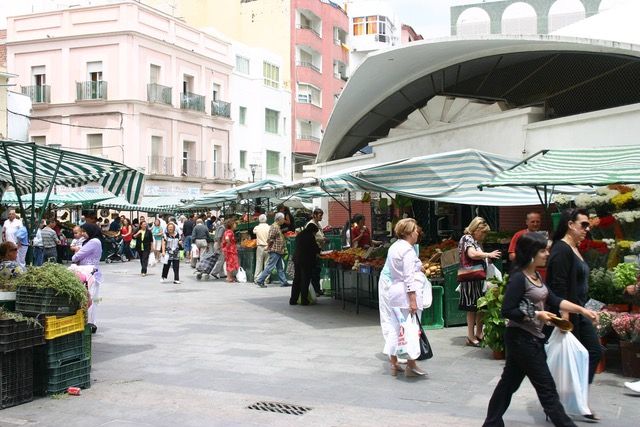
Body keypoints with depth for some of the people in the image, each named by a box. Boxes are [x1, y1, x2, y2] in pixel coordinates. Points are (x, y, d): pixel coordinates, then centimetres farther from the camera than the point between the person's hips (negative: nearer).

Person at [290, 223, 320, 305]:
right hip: (307, 260, -7)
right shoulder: (310, 236, -12)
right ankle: (304, 300, 2)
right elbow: (316, 248, -8)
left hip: (296, 259, 7)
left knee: (296, 280, 12)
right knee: (305, 281, 0)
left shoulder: (299, 235, 11)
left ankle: (293, 300, 14)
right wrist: (319, 250, 15)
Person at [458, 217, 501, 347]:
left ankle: (479, 333, 22)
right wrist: (489, 254, -16)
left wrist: (488, 258, 4)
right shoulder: (467, 239, -9)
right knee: (472, 307, -4)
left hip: (479, 278, 9)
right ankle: (471, 337, 3)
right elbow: (472, 254, -24)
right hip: (471, 279, -9)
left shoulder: (476, 241, 18)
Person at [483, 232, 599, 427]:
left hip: (532, 338, 9)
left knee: (509, 382, 15)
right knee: (546, 387, 1)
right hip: (521, 339, -9)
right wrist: (536, 314, -18)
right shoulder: (518, 278, -19)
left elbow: (553, 300, 10)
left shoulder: (536, 276, 9)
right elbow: (507, 311, -21)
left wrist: (582, 310, 4)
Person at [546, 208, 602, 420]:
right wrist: (564, 315, -26)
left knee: (594, 351, 11)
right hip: (567, 312, -10)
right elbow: (559, 286, -23)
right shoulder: (561, 250, -17)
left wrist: (583, 308, 19)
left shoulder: (575, 249, 13)